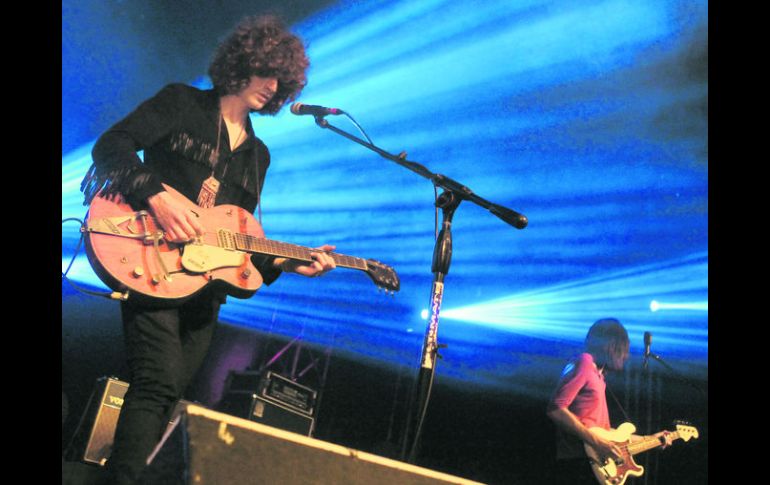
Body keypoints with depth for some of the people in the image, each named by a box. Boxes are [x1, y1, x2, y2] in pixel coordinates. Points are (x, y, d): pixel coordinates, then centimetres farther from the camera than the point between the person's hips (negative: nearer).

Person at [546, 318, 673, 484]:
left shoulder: (597, 376, 20)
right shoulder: (582, 365, -8)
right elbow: (555, 410, -21)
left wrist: (648, 439, 27)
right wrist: (596, 442, -19)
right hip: (577, 465, -9)